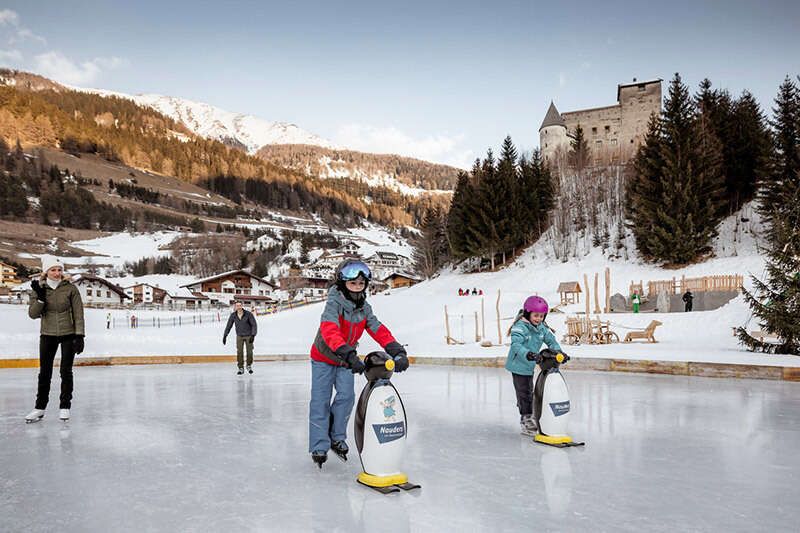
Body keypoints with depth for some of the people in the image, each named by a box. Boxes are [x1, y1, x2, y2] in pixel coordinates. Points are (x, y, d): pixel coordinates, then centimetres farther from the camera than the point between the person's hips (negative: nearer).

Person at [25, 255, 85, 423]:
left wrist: (79, 335, -11)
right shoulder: (38, 289, 0)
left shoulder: (70, 288, -7)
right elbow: (33, 314, -4)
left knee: (66, 371, 3)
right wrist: (40, 297, -19)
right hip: (47, 335, 2)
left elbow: (78, 313, -6)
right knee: (44, 372, 7)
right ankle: (40, 407, 19)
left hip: (68, 335, -2)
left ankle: (65, 406, 15)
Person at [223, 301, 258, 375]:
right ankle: (241, 368, 5)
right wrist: (225, 336, -7)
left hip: (249, 336, -2)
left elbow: (254, 325, -20)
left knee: (249, 351, -3)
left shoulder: (248, 314, -21)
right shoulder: (233, 315, -13)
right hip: (239, 336, 2)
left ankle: (249, 366, 21)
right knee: (239, 352, -7)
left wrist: (253, 335, -30)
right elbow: (228, 326, -3)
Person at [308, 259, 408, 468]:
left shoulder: (364, 309, -7)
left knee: (346, 396, -9)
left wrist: (397, 351, -32)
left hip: (345, 360, 4)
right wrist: (349, 355, -56)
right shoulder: (334, 302, -26)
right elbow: (329, 330, -43)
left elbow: (379, 331, -16)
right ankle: (319, 446, 8)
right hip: (323, 358, -4)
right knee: (320, 401, -3)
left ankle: (337, 437, 10)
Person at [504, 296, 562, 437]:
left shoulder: (542, 328, 2)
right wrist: (528, 354, -49)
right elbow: (516, 345, -34)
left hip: (529, 366, 8)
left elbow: (551, 341, 3)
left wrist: (559, 352, -16)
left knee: (529, 392, 19)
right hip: (518, 365, -8)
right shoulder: (520, 327, -22)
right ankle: (525, 420, 7)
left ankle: (529, 418, 34)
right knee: (523, 393, -3)